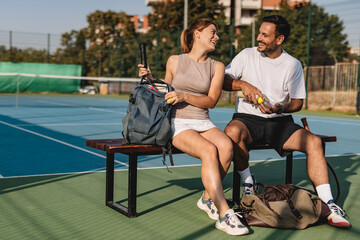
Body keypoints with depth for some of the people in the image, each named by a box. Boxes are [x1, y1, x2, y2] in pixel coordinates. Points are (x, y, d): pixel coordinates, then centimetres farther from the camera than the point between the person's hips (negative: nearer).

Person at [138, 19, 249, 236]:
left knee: (227, 146, -31)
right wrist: (151, 80, 3)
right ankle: (224, 214, -34)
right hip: (178, 123, -3)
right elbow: (166, 92, 21)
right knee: (209, 150, -33)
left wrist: (184, 96, -12)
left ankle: (208, 198, -9)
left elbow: (211, 101, 2)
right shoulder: (175, 61, 9)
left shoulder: (217, 67, 12)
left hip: (203, 123, 3)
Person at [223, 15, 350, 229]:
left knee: (314, 141, -25)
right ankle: (248, 183, -13)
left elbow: (298, 102, 7)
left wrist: (280, 108, -14)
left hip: (279, 122, 1)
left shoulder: (293, 64, 5)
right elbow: (222, 80, 4)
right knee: (232, 131, -37)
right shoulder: (247, 55, 5)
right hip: (248, 119, -1)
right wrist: (242, 84, -15)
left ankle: (328, 204, -21)